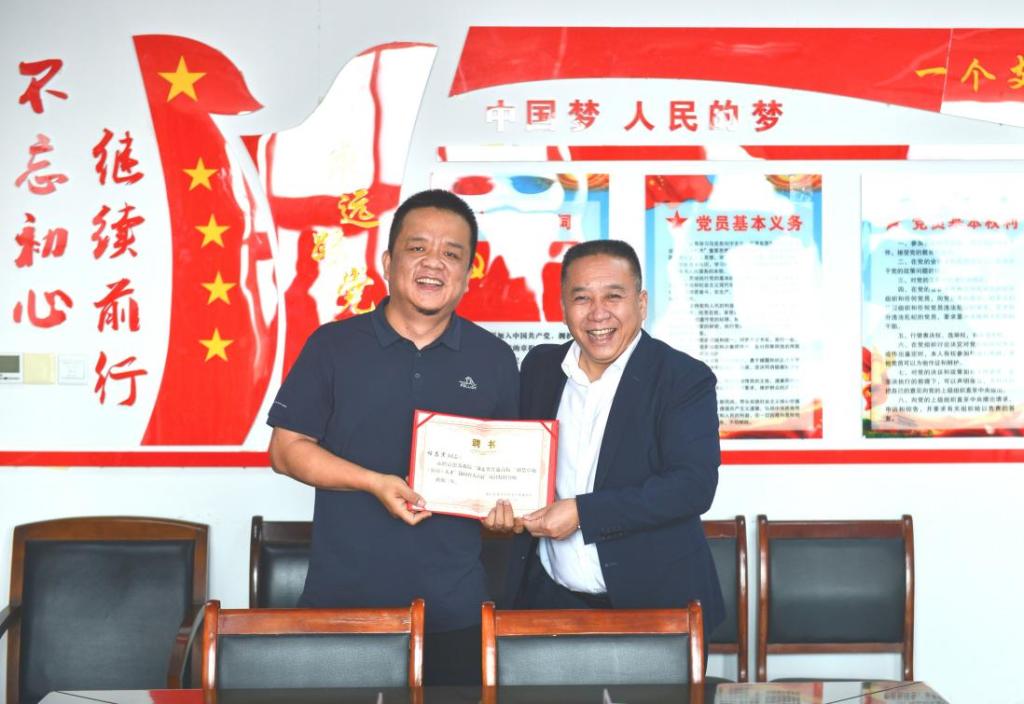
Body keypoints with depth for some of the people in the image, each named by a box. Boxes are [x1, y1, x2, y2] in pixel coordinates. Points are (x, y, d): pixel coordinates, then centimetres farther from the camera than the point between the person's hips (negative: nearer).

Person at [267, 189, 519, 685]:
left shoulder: (493, 359, 7)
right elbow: (286, 450, -1)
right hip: (342, 600, -1)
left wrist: (503, 502, -7)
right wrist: (374, 483, -14)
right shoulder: (333, 345, 0)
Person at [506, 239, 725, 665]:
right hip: (549, 599, 4)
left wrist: (583, 512, -22)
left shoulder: (685, 379, -9)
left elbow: (694, 485, -19)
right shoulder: (540, 367, 6)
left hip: (651, 608, -4)